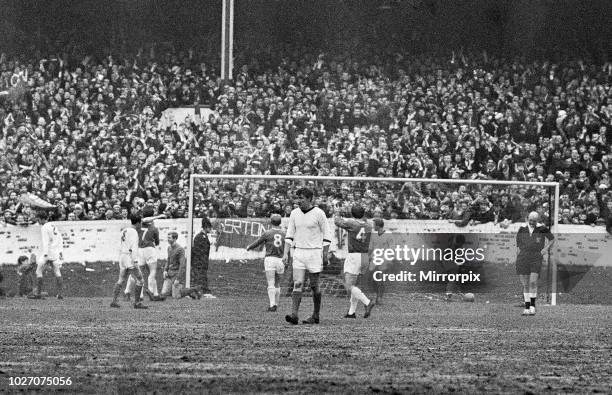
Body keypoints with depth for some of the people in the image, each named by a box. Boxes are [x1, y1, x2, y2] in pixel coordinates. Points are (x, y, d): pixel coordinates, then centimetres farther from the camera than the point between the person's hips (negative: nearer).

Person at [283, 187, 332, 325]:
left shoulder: (318, 213, -5)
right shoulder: (294, 213, 7)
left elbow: (326, 235, -1)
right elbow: (289, 235, 10)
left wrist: (325, 255, -6)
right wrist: (286, 253, 0)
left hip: (314, 252, -3)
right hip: (298, 253, 3)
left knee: (314, 286, 2)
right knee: (297, 284, -10)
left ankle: (315, 316, 13)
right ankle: (294, 315, -18)